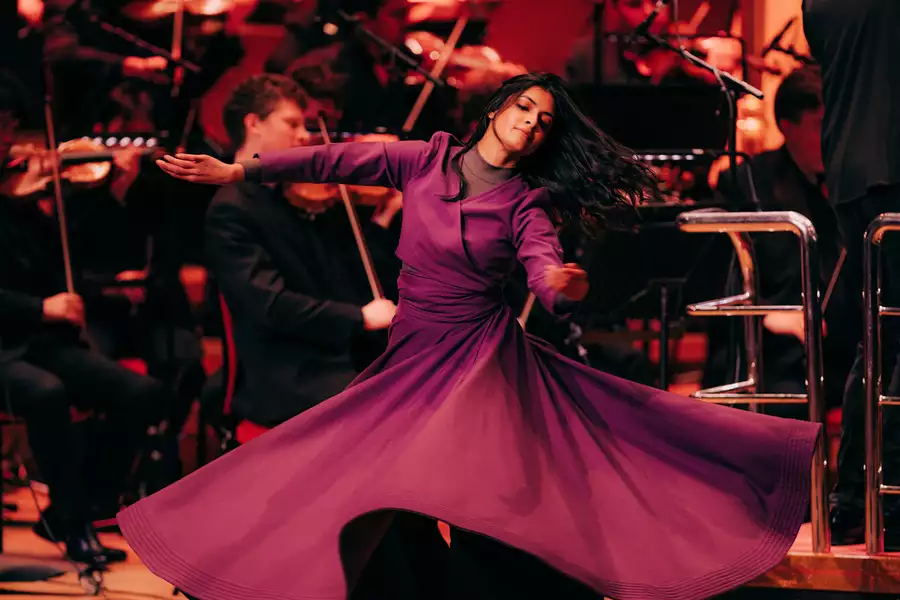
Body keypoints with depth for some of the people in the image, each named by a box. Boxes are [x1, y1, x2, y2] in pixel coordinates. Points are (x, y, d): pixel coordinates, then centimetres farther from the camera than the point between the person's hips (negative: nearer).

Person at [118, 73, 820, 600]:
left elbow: (546, 274, -17)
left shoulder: (526, 203, -1)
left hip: (487, 359, -3)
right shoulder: (426, 161, 5)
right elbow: (335, 161, 4)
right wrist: (236, 170, 0)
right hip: (412, 356, 3)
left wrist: (565, 286, -43)